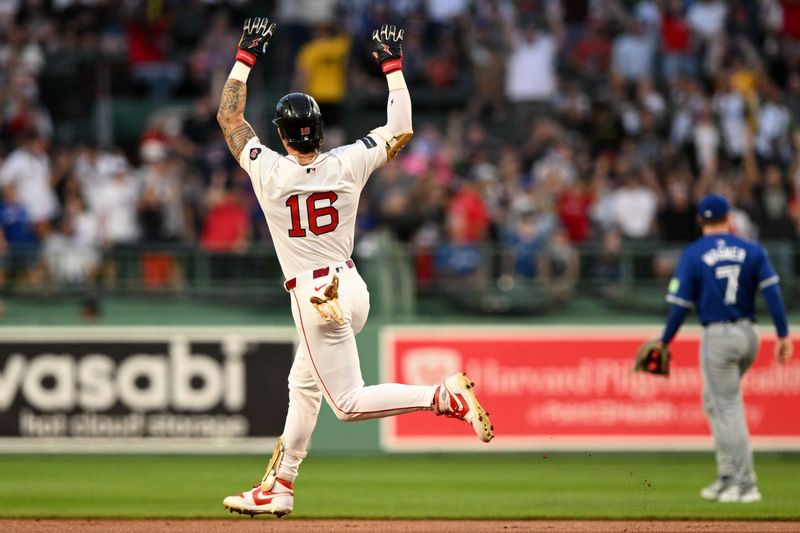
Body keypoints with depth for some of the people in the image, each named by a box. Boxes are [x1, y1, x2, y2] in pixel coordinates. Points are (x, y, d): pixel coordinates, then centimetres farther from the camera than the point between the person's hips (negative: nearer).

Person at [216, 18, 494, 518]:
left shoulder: (269, 171, -14)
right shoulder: (348, 163, -6)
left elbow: (229, 116, 0)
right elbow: (401, 130, 8)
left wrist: (245, 58, 7)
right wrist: (394, 67, 11)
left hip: (314, 298, -7)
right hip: (352, 286, 7)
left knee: (349, 402, -5)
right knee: (303, 385, 20)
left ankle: (446, 395, -25)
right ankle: (278, 490, 28)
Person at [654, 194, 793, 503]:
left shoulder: (693, 255, -4)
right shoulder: (752, 251, 5)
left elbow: (680, 305, -7)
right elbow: (772, 292, -5)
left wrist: (664, 343, 1)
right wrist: (783, 335, -5)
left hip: (718, 337, -5)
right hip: (749, 335, 5)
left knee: (729, 409, -2)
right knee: (714, 400, 20)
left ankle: (745, 485, -5)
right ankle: (727, 478, 18)